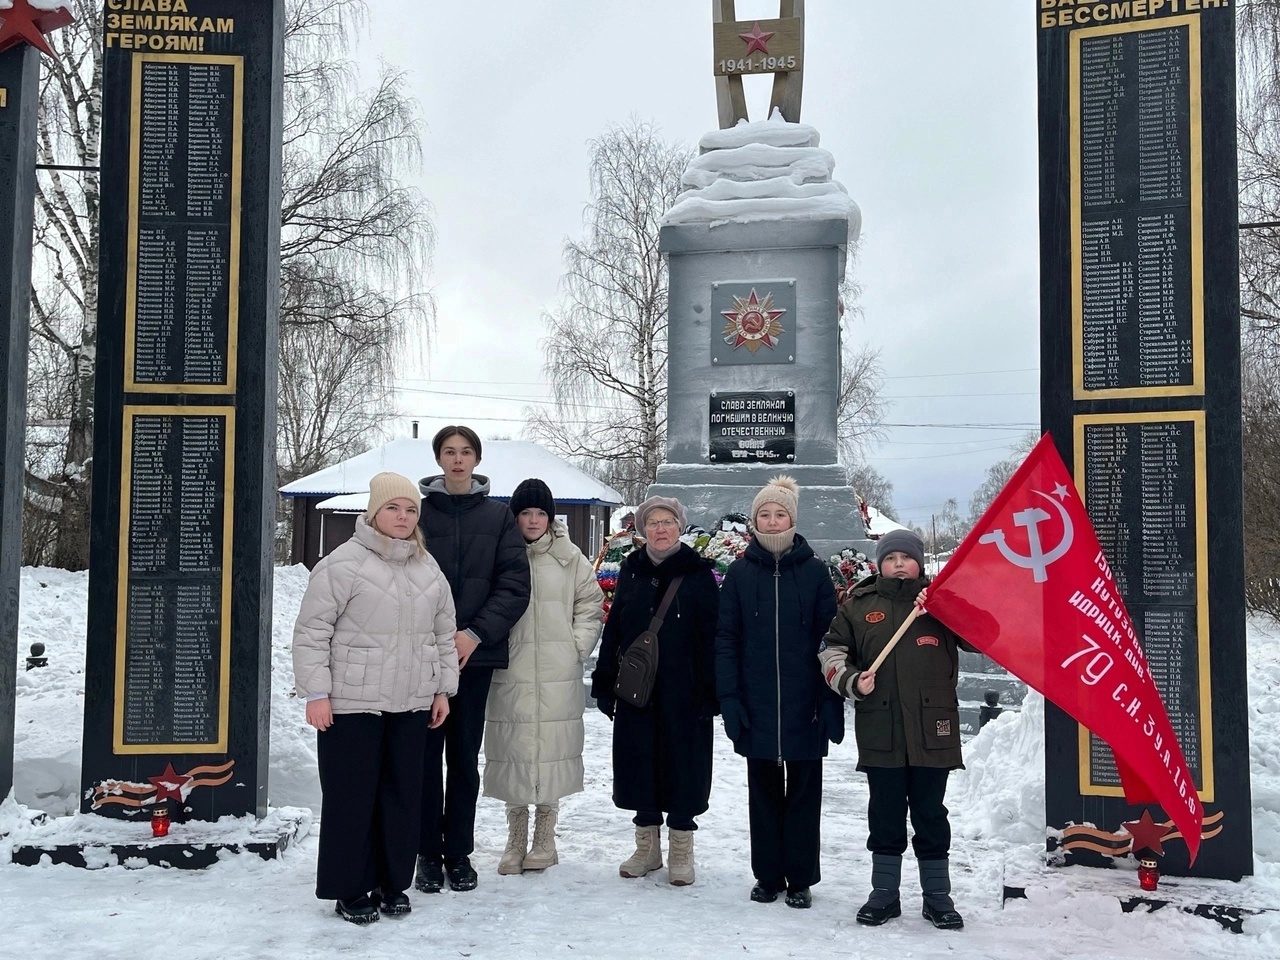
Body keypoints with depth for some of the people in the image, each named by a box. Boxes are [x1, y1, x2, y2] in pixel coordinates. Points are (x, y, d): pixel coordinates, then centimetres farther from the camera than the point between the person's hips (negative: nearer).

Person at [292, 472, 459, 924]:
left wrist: (443, 688, 13)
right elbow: (311, 632, -8)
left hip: (412, 704, 5)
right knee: (352, 797, 3)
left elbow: (444, 634, 17)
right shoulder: (344, 563, -9)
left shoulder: (429, 568, 10)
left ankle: (393, 884, 25)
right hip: (352, 703, -5)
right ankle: (351, 890, 17)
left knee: (403, 795, 10)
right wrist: (316, 692, -11)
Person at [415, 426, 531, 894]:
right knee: (426, 754, 4)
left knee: (465, 755, 8)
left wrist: (477, 633, -11)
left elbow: (515, 584, 0)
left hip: (475, 652, 1)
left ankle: (459, 852, 19)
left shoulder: (498, 515, 6)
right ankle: (428, 854, 16)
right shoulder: (418, 510, 3)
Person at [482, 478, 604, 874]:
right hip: (510, 674, 0)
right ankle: (516, 840, 19)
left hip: (558, 677, 0)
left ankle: (545, 838, 18)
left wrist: (577, 647, 0)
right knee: (513, 752, 4)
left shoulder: (570, 558, 4)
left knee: (552, 751, 3)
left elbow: (591, 604, 9)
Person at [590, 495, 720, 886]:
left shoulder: (698, 574, -3)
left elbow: (710, 636, -6)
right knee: (640, 763, 9)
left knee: (682, 765, 3)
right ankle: (647, 847, 25)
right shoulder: (631, 571, 9)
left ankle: (681, 852, 17)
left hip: (683, 692, -4)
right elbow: (613, 629, 11)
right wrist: (604, 683, 7)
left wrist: (710, 690, -11)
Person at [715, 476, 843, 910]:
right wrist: (729, 697, -6)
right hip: (757, 706, 1)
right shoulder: (740, 572, 3)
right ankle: (768, 875, 23)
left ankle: (800, 878, 20)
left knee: (803, 790, 8)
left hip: (804, 705, -1)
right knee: (763, 789, 10)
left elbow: (830, 640, 0)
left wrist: (832, 701, -6)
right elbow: (726, 638, 2)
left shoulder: (814, 571, 0)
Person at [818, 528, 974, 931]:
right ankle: (884, 893, 22)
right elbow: (832, 649, 10)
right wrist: (851, 681, -7)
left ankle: (937, 895, 20)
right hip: (879, 732, 1)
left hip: (931, 731, -1)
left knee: (931, 814, 8)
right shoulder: (858, 605, 7)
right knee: (885, 815, 10)